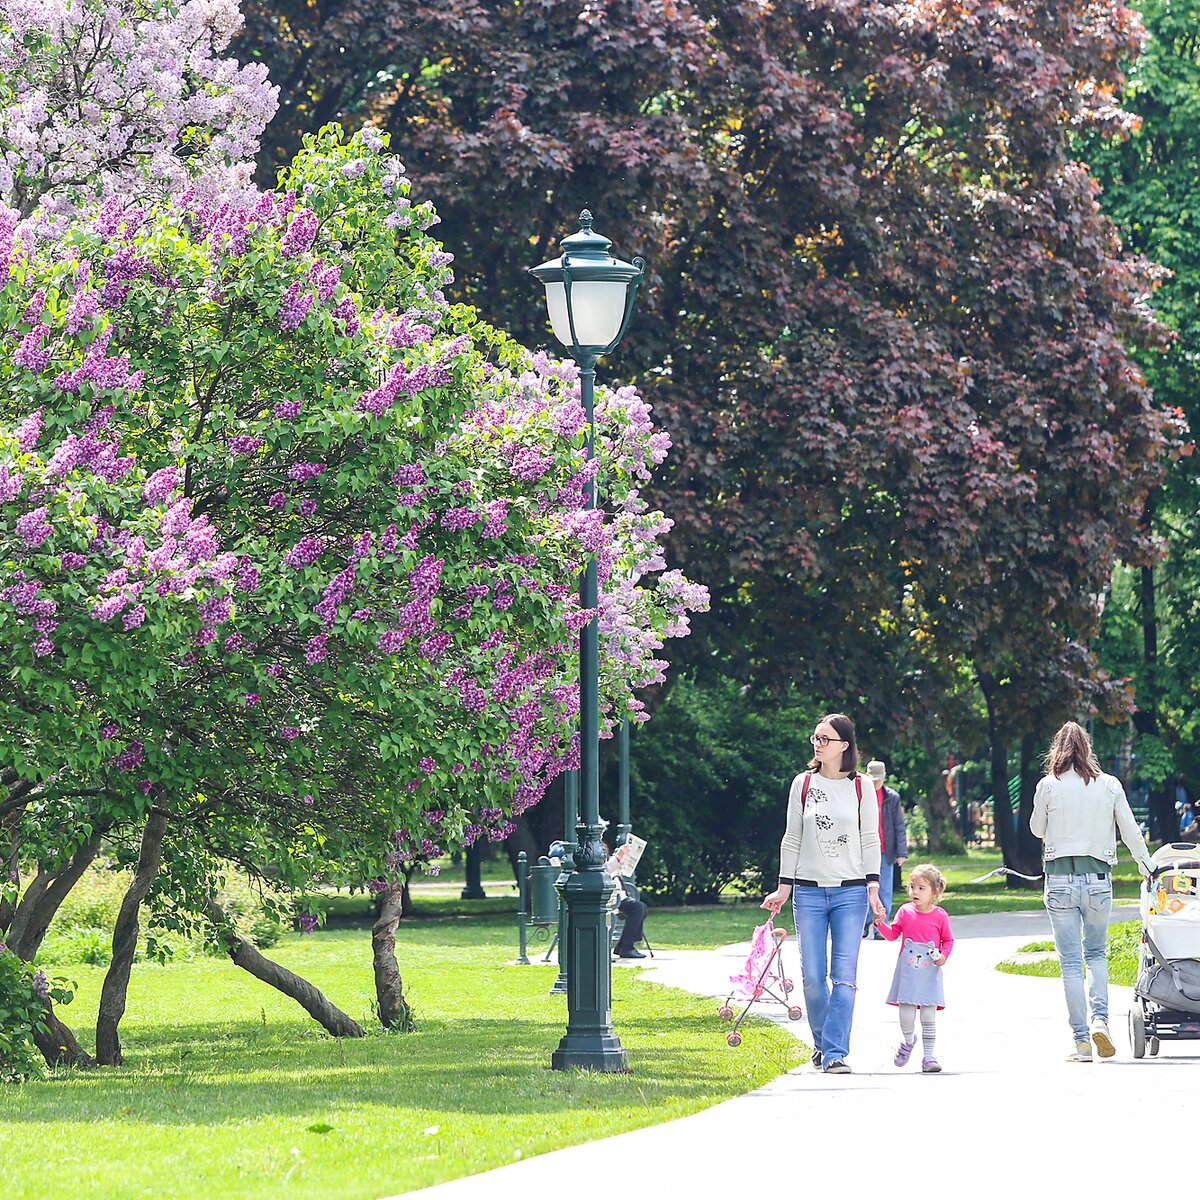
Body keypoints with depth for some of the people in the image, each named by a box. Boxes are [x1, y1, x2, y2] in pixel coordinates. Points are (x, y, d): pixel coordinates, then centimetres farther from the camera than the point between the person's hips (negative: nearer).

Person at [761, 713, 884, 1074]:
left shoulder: (861, 787, 3)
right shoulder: (803, 784, 6)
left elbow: (870, 840, 4)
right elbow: (792, 839, 10)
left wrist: (873, 888, -3)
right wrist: (784, 888, 6)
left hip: (850, 891, -1)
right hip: (808, 891, 2)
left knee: (844, 976, -9)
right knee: (813, 976, -1)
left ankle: (836, 1053, -10)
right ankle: (821, 1044, 18)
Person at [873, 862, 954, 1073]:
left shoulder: (940, 916, -1)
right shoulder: (905, 912, 4)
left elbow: (948, 940, 7)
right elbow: (893, 934, 10)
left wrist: (943, 955, -10)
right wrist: (880, 924, -7)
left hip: (930, 972, -1)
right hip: (907, 972, 1)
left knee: (929, 1014, -2)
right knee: (906, 1013, -2)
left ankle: (928, 1056, 6)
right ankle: (908, 1041, 29)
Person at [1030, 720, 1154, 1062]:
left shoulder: (1048, 786, -3)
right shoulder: (1110, 785, 1)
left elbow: (1037, 829, 11)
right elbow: (1131, 831, 7)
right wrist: (1145, 864, 24)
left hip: (1060, 878, -1)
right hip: (1098, 878, 1)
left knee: (1071, 961, 3)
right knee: (1096, 953, 19)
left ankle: (1081, 1040, 0)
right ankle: (1100, 1018, -3)